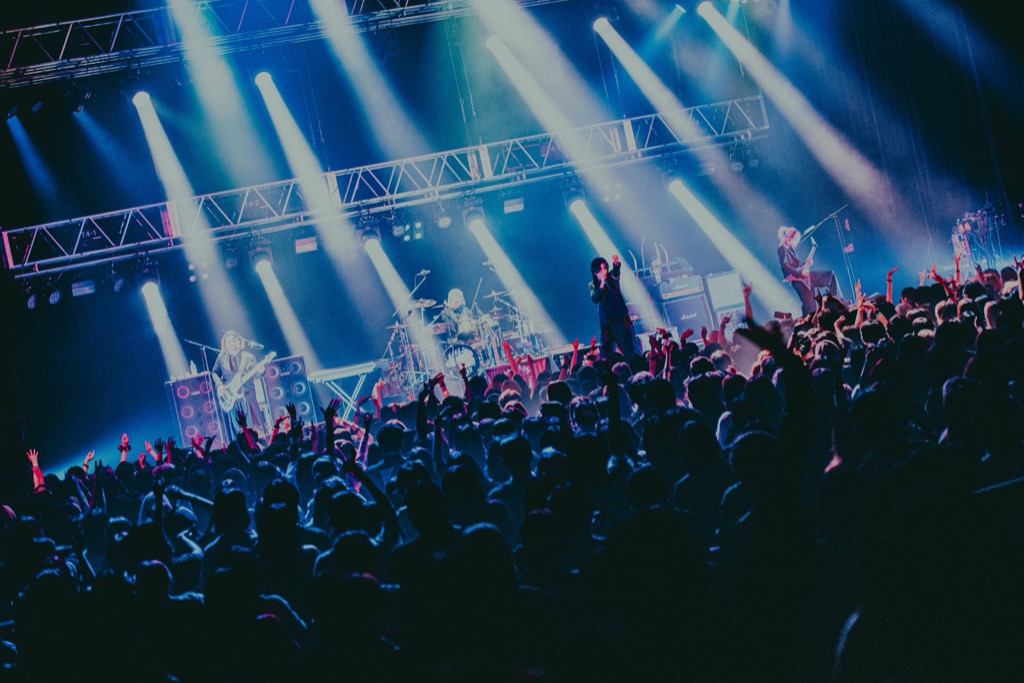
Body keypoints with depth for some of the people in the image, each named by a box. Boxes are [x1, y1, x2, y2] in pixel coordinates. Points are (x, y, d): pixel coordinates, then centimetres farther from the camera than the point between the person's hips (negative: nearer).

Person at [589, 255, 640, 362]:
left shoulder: (612, 277, 3)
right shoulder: (593, 285, 4)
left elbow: (616, 271, -19)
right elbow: (594, 299, -12)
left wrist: (616, 263, -42)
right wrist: (602, 284, -22)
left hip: (620, 314, -1)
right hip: (606, 318, 1)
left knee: (628, 343, -6)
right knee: (606, 346, -1)